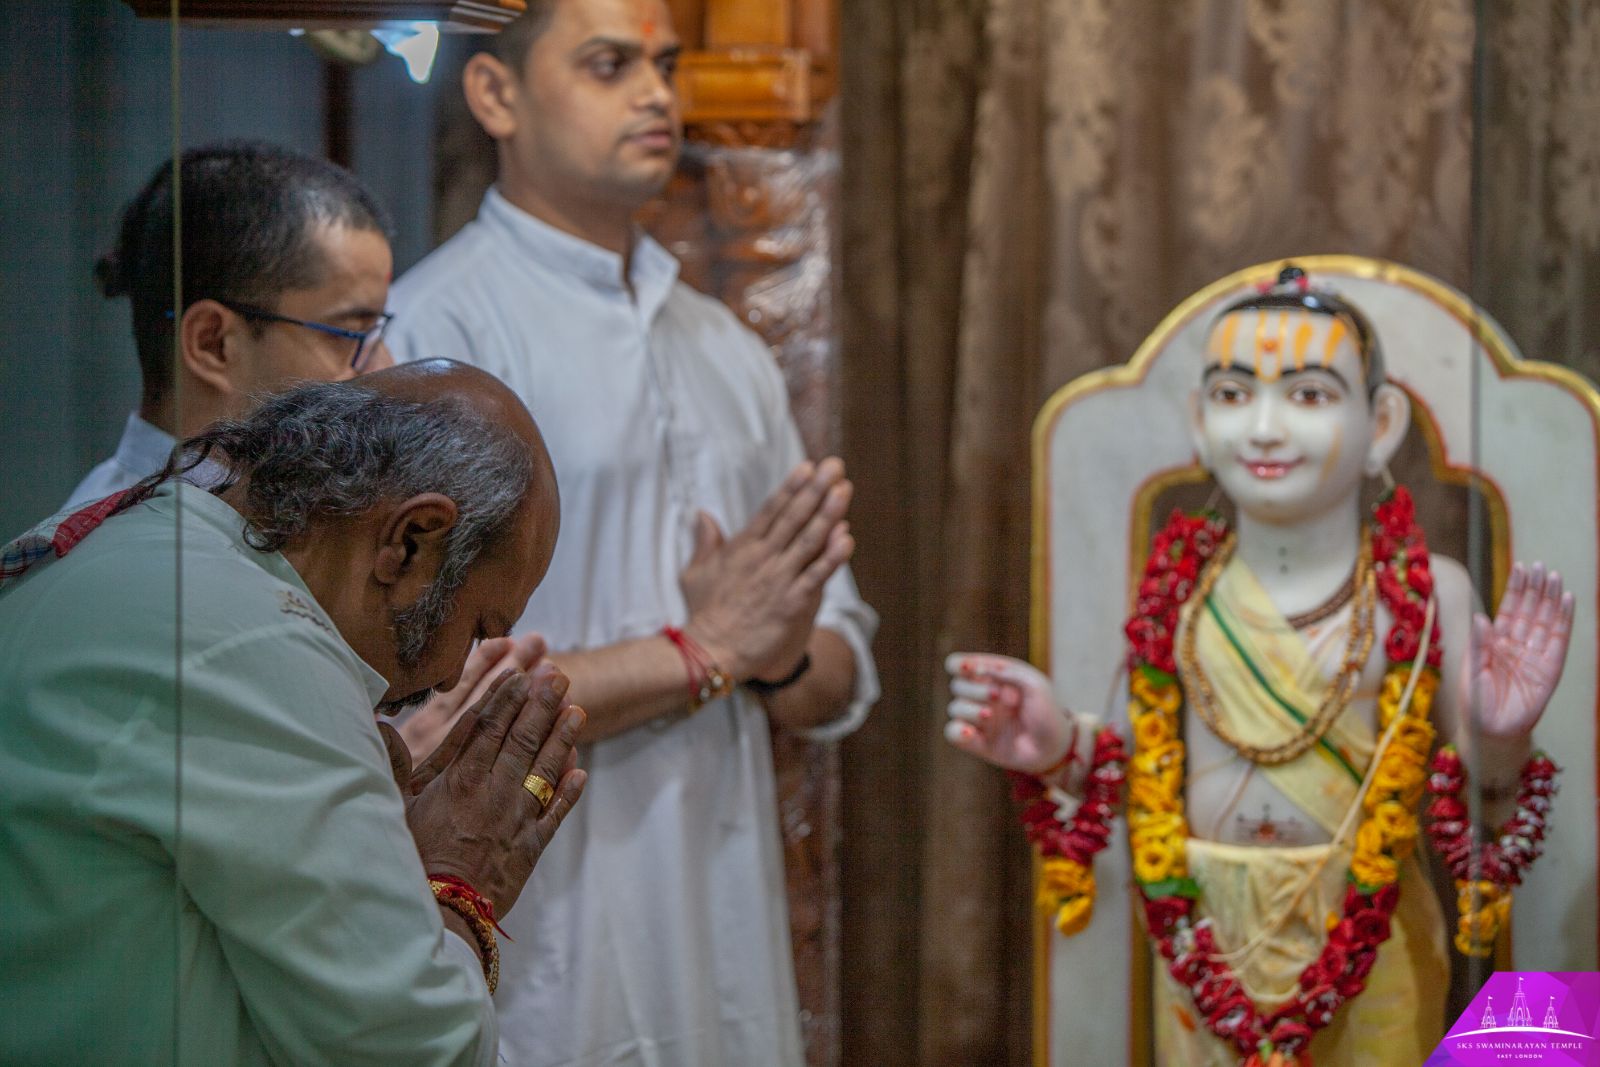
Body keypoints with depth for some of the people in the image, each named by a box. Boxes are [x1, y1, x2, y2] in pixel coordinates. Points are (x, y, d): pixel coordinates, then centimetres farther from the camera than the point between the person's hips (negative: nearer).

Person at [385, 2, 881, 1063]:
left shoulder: (723, 345, 15)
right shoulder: (433, 330, -9)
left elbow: (842, 675, 14)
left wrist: (782, 659, -8)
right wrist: (702, 652, -12)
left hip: (730, 934, 6)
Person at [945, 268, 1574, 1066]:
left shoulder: (1426, 594, -6)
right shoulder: (1177, 588, 0)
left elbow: (1480, 800, -2)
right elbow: (1149, 766, 8)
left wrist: (1500, 739, -22)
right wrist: (1060, 749, -10)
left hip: (1370, 943, -2)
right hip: (1208, 941, 2)